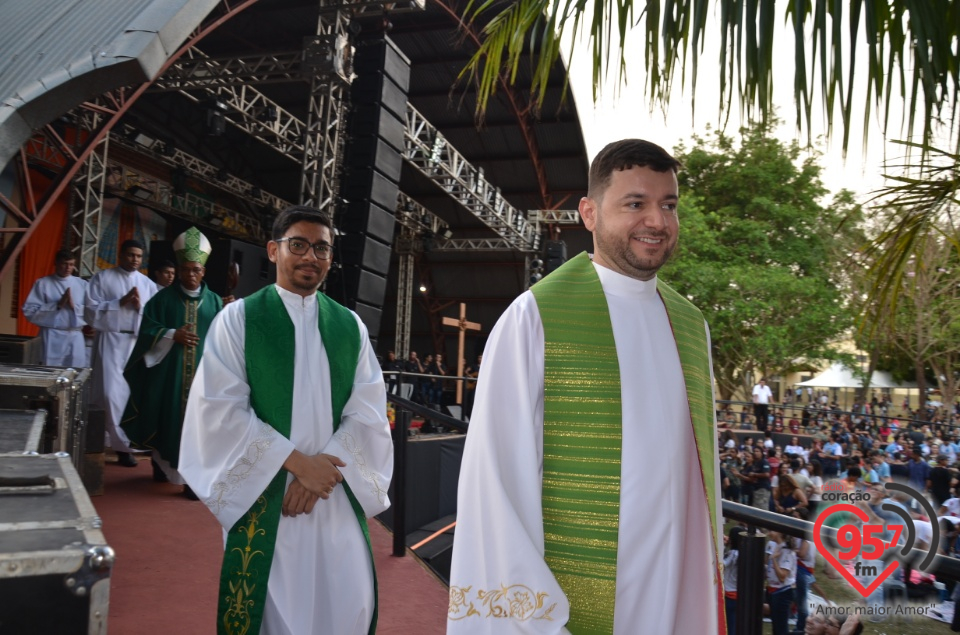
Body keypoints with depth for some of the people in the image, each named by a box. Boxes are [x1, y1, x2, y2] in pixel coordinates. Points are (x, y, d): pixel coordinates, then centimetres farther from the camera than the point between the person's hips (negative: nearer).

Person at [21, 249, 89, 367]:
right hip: (53, 337, -2)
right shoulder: (43, 283, 3)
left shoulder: (82, 284, 10)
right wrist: (57, 305, -11)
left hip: (76, 336, 2)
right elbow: (30, 311, -4)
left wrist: (75, 306, -11)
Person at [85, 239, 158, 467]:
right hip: (110, 340, -3)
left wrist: (140, 307, -11)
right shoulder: (102, 278, 4)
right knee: (111, 393, -9)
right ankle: (122, 444, 0)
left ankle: (120, 442, 19)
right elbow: (91, 311, -4)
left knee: (133, 394, 6)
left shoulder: (148, 284, 11)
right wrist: (121, 302, -12)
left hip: (138, 342, 3)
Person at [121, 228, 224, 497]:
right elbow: (148, 329, -3)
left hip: (203, 374, 0)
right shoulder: (163, 298, 3)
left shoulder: (215, 302, 8)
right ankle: (161, 463, 31)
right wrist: (172, 335, -17)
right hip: (167, 371, 0)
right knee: (167, 418, 9)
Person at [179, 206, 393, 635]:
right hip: (265, 497, -3)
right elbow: (221, 410, -9)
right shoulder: (238, 319, -1)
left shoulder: (350, 326, 8)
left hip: (337, 497, 3)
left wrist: (325, 465, -13)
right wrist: (296, 462, -14)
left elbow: (368, 410, 2)